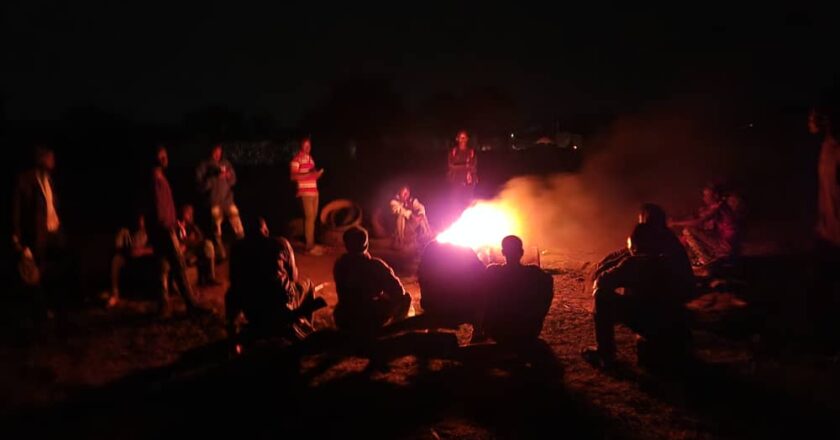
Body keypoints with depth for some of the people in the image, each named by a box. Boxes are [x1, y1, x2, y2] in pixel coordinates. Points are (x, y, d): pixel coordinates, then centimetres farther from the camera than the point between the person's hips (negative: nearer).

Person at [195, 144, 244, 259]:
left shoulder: (225, 163, 8)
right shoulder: (203, 166, -2)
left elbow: (233, 180, 15)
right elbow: (201, 185, -8)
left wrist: (229, 176, -7)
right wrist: (214, 178, -17)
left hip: (228, 199, 3)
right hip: (214, 201, -3)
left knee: (238, 229, 3)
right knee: (218, 232, 0)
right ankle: (221, 254, 8)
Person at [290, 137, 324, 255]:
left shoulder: (310, 158, 17)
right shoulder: (297, 158, -7)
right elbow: (293, 176, -15)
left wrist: (318, 174, 2)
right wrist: (309, 174, -21)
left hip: (314, 191, 8)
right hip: (305, 192, -8)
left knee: (313, 217, 9)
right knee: (309, 217, -10)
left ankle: (312, 244, 16)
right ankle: (309, 246, -9)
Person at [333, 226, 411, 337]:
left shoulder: (340, 264, -5)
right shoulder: (375, 265, -21)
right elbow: (399, 292, -17)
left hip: (343, 321, 6)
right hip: (369, 321, -6)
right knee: (405, 297, 11)